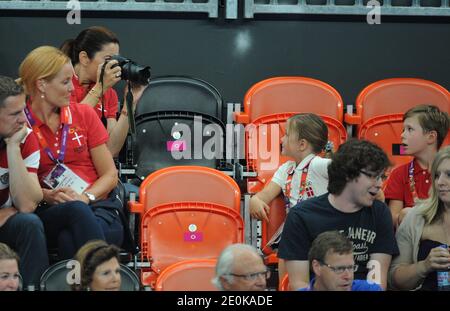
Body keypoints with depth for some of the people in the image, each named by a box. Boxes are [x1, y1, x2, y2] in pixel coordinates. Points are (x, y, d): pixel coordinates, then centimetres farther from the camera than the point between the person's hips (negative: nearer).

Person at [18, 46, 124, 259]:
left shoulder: (83, 114, 13)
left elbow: (110, 175, 11)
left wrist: (86, 197, -9)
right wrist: (48, 196, -15)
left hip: (98, 204, 2)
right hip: (48, 213, -1)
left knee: (70, 240, -36)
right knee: (77, 211, -38)